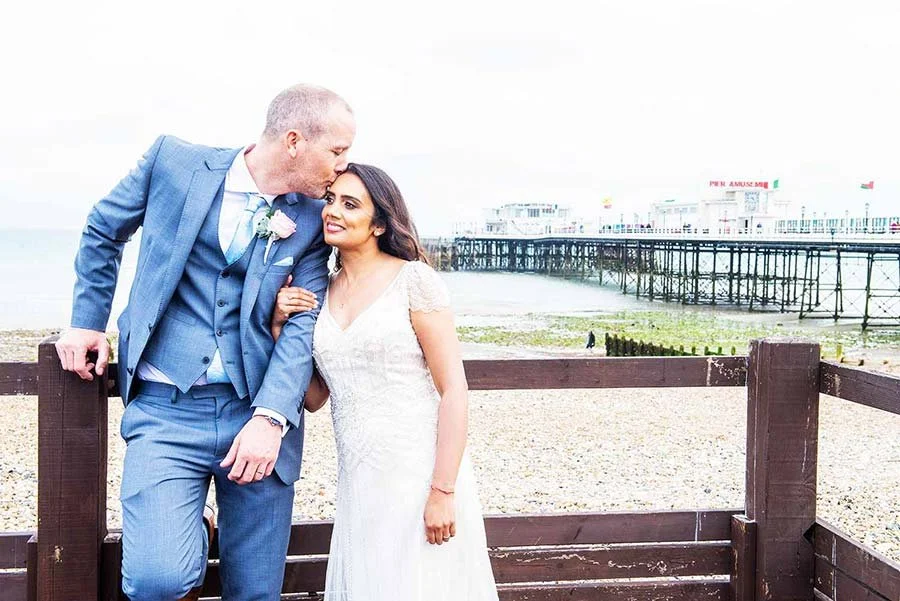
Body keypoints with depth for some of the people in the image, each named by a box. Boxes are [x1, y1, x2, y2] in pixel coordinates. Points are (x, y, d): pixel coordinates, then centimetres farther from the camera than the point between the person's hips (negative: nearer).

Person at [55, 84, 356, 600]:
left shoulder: (313, 217, 2)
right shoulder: (175, 161, -2)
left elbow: (304, 324, -6)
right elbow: (104, 230, 14)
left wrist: (270, 419, -18)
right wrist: (87, 320, 13)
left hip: (260, 413, 2)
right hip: (165, 409, -1)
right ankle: (188, 537, 18)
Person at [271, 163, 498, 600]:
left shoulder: (413, 279, -7)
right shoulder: (320, 293, 10)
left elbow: (454, 390, -10)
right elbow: (313, 398, 13)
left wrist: (443, 492, -16)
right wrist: (281, 327, 0)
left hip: (419, 476, -5)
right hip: (358, 483, 5)